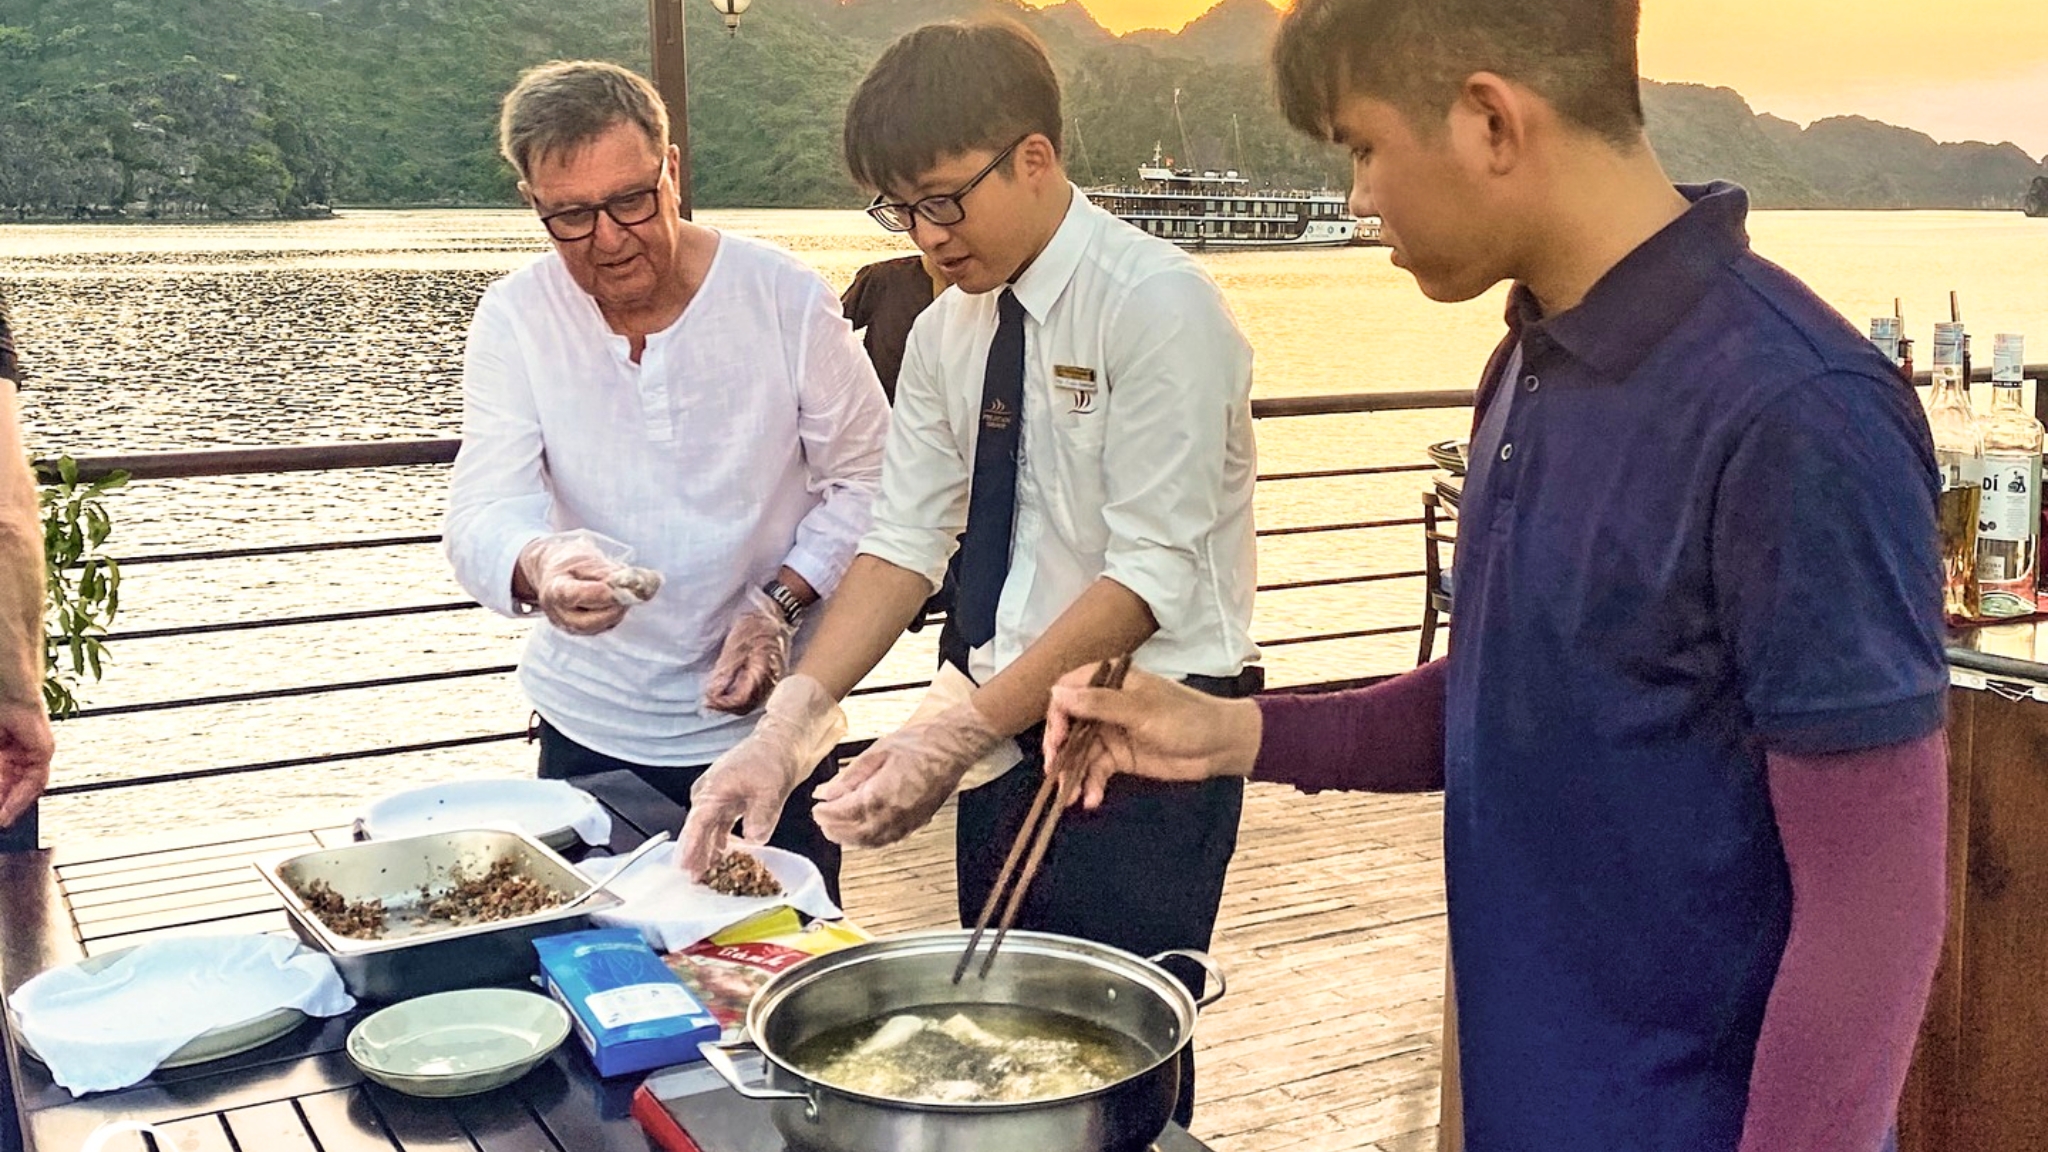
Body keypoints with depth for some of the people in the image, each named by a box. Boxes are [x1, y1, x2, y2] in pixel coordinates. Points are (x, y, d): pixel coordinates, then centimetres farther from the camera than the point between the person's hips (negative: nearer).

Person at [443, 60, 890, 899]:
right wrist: (537, 568, -36)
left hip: (770, 728, -1)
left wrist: (780, 604, -15)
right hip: (590, 729, 1)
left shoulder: (787, 297, -9)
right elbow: (481, 515, -13)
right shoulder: (514, 319, -6)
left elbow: (863, 482, 0)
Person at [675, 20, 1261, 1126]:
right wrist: (788, 723, -10)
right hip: (1006, 733, 7)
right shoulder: (945, 331, 6)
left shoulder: (1156, 302, -15)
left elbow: (1151, 577, -20)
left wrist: (957, 731, -24)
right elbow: (904, 541, 3)